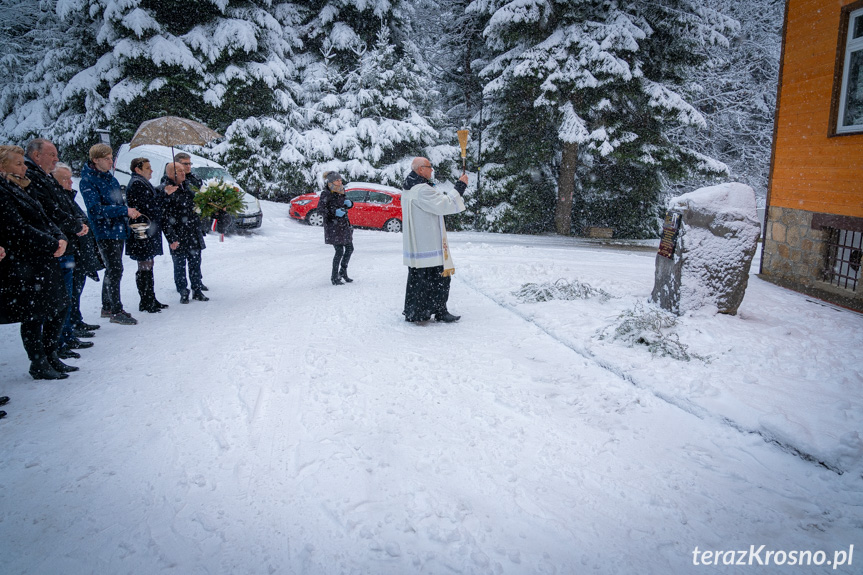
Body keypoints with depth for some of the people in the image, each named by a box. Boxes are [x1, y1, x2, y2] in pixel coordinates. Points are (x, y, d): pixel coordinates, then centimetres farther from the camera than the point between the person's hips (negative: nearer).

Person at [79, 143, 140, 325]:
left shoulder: (111, 179, 14)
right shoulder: (88, 180, -10)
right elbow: (96, 209, -19)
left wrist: (130, 212, 3)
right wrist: (125, 211, -22)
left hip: (119, 230, 8)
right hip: (105, 232, -8)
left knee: (112, 270, 14)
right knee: (115, 270, -9)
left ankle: (107, 307, 25)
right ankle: (116, 311, -2)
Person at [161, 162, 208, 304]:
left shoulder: (187, 188, 12)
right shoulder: (164, 190, -10)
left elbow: (195, 207, 23)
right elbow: (164, 218, -14)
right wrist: (171, 238, -18)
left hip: (194, 235, 6)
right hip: (178, 237, -6)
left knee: (195, 263, 11)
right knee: (180, 265, 5)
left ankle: (197, 290, 22)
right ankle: (183, 293, 15)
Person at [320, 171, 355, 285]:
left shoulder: (340, 192, 12)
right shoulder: (326, 193, -10)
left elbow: (347, 205, 22)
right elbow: (320, 207, -21)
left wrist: (349, 203, -1)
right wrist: (334, 212, -31)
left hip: (344, 224, 8)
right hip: (333, 225, -8)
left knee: (350, 249, 12)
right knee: (339, 251, -9)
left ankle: (343, 272, 30)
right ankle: (334, 277, 2)